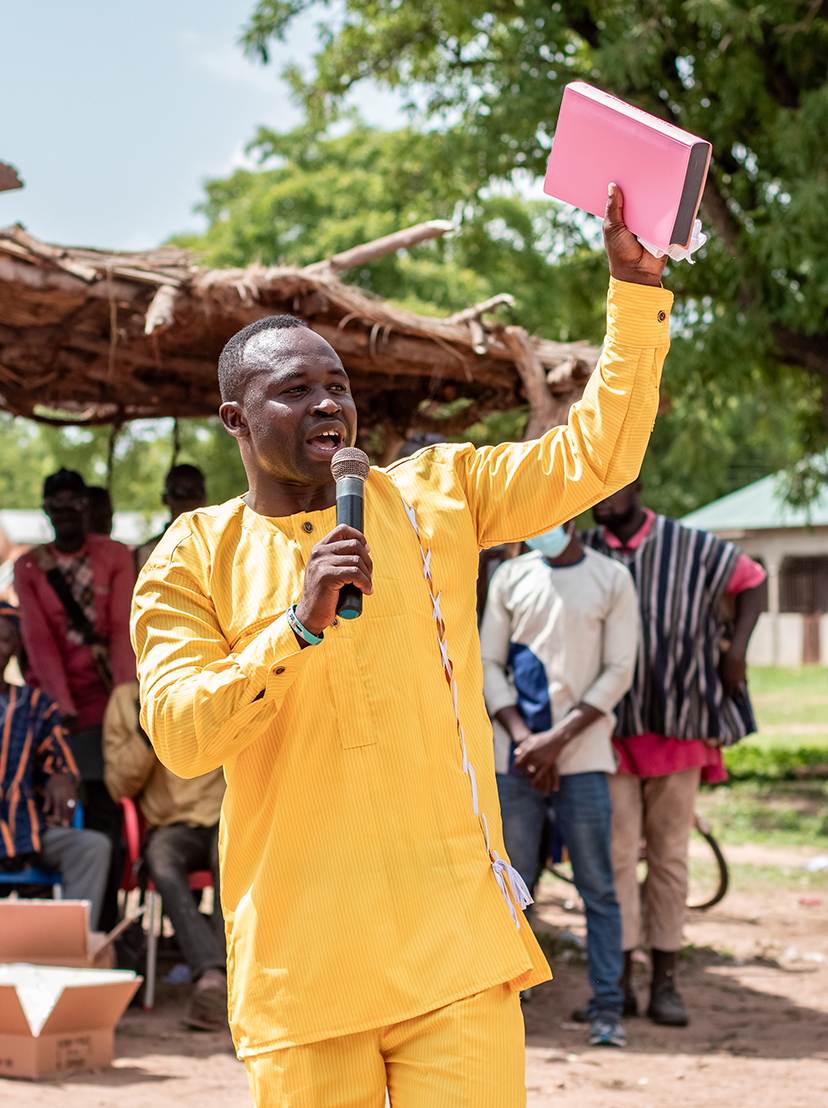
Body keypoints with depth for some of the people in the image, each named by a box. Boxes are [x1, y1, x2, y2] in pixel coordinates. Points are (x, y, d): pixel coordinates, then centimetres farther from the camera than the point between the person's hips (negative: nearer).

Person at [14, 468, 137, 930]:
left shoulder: (115, 556, 6)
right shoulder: (29, 566, 6)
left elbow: (123, 628, -4)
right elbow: (38, 640, -3)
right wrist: (62, 706, -14)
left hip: (104, 701, 0)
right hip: (55, 700, 0)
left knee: (105, 810, -4)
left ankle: (106, 925, 0)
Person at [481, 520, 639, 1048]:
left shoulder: (611, 579, 4)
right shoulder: (511, 577, 10)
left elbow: (618, 672, -1)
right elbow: (488, 664, 8)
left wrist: (558, 738, -9)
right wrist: (524, 740, -5)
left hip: (583, 755, -2)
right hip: (515, 757, 2)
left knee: (597, 885, -3)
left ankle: (607, 1007, 0)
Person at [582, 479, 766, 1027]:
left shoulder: (692, 548, 0)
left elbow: (752, 578, 14)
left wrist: (737, 649, 4)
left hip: (679, 724, 0)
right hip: (610, 729, 0)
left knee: (670, 853, 5)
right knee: (617, 853, -4)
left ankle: (665, 981, 10)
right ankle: (620, 979, 2)